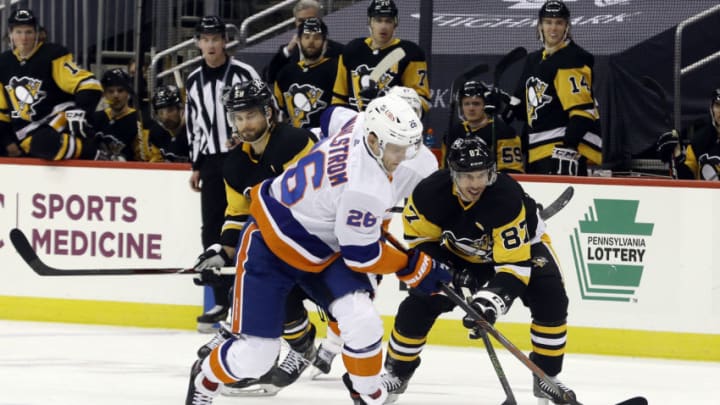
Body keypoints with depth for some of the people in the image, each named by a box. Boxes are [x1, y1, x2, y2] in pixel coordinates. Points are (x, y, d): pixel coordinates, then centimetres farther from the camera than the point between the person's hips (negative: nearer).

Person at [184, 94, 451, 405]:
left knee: (361, 322, -13)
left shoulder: (356, 131, -11)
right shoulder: (366, 188, -34)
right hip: (269, 245, -8)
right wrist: (415, 267, -12)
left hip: (321, 248, 8)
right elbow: (361, 254, -24)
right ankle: (206, 379, 28)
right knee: (254, 354, -5)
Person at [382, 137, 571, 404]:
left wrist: (492, 301, -53)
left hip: (520, 244, -2)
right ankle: (397, 372, 12)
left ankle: (546, 376, -6)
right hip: (459, 252, 2)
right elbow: (419, 239, -11)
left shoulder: (507, 197, -40)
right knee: (419, 302, -11)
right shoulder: (430, 192, -30)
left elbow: (514, 264, -40)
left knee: (550, 301, -24)